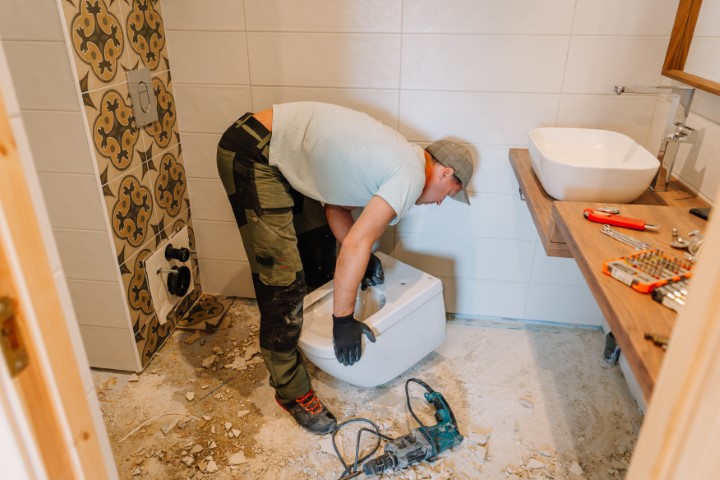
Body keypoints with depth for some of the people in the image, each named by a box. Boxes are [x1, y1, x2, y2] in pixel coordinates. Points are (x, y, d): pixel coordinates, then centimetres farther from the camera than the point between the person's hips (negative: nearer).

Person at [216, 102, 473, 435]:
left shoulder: (395, 158, 13)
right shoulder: (412, 177, -15)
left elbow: (335, 206, 14)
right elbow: (355, 245, -23)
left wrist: (362, 260, 8)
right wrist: (343, 320, -17)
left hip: (282, 153, 11)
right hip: (251, 154, -11)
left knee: (320, 245, 21)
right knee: (283, 280, -9)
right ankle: (290, 390, 8)